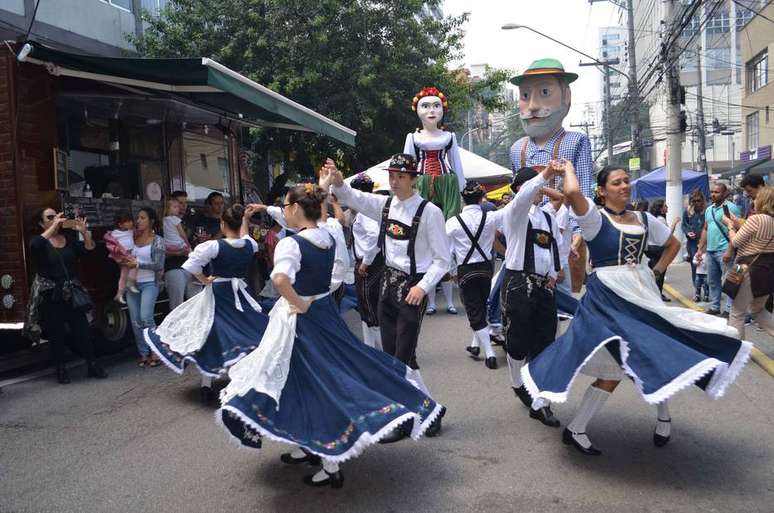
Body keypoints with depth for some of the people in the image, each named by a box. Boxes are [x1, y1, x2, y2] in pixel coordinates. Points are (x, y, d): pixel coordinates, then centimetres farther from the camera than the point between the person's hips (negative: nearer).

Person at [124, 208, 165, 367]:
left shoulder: (157, 240, -3)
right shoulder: (133, 238, 9)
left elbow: (158, 265, -10)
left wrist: (138, 264, -15)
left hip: (149, 283, -5)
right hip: (132, 283, 5)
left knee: (146, 317, -15)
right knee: (135, 321, 4)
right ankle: (143, 353, 13)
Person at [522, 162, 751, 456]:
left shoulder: (644, 220, 10)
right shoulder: (595, 218, -8)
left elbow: (673, 244, 25)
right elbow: (572, 193, -29)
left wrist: (657, 271, 12)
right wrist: (568, 168, -10)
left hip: (641, 293, 6)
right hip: (608, 297, -6)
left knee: (656, 354, 10)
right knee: (614, 370, -8)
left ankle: (663, 416, 37)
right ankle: (575, 430, 6)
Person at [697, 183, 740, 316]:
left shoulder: (731, 208, -9)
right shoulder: (709, 209, 15)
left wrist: (729, 251, -20)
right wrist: (700, 249, 15)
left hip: (724, 251, -8)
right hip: (710, 251, 8)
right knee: (713, 281, 13)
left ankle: (731, 309, 4)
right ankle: (714, 307, 22)